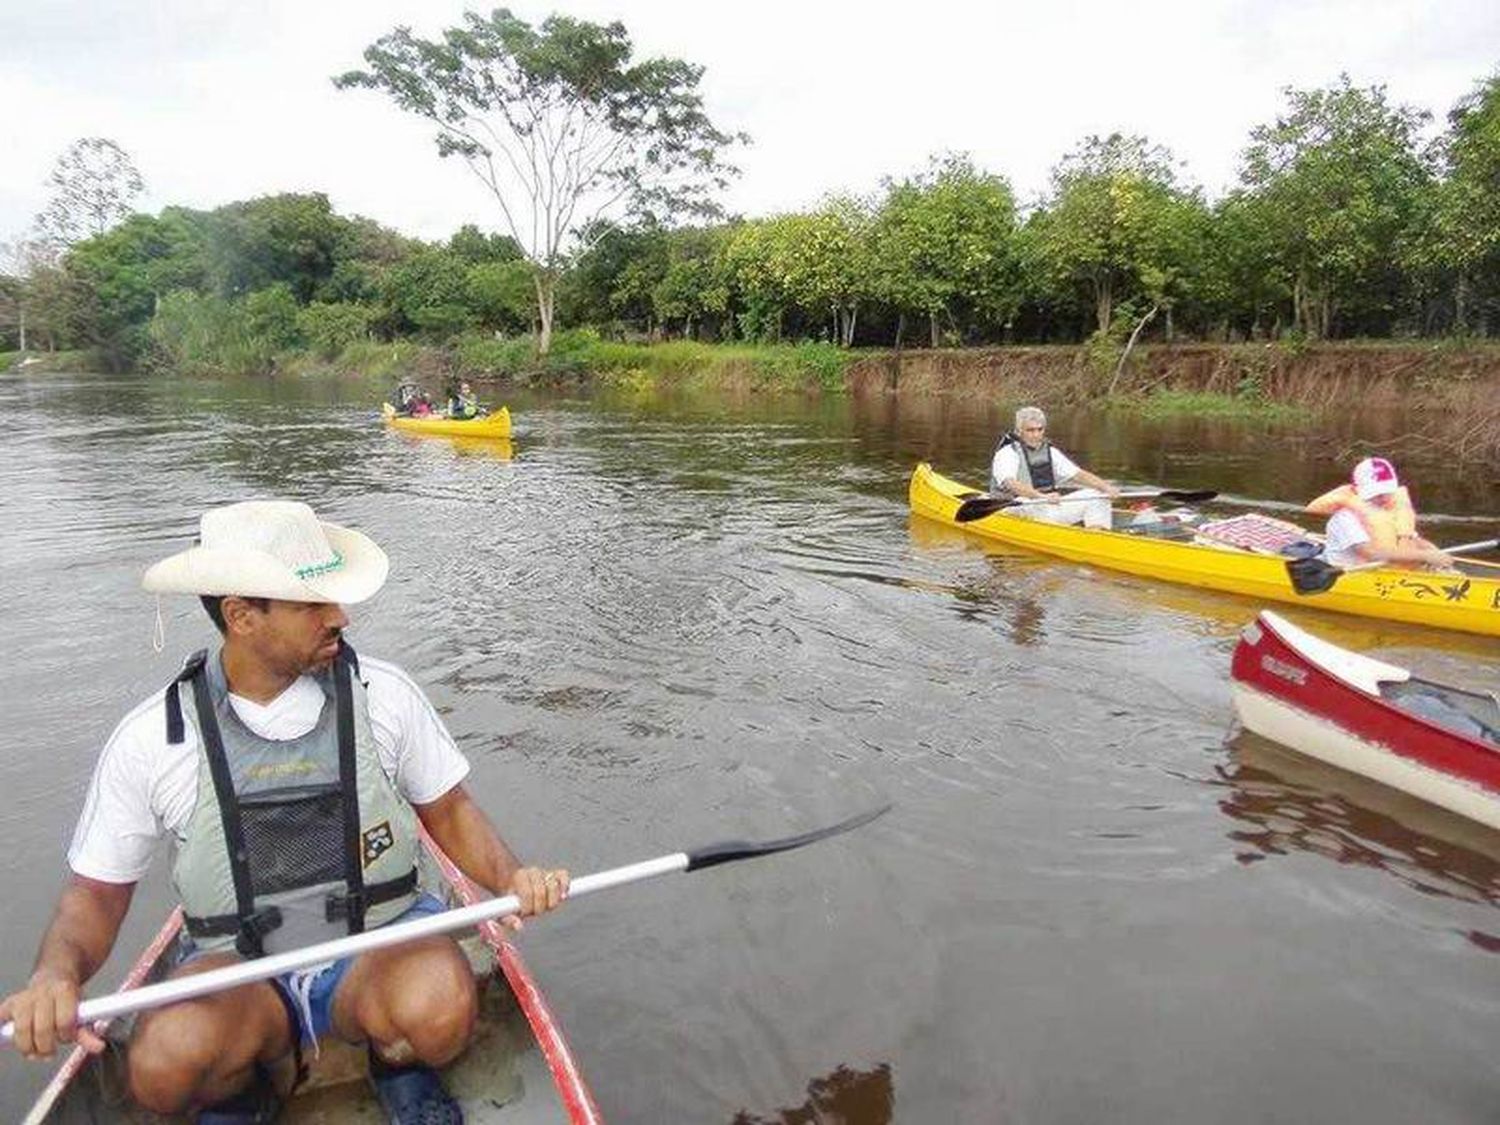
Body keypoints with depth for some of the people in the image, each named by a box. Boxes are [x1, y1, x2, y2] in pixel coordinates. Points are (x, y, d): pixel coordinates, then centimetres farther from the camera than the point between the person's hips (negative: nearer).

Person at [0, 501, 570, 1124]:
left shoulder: (382, 694, -6)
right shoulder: (150, 740, -6)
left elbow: (447, 809, 4)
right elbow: (95, 892, 2)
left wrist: (510, 876, -14)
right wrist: (55, 973, -19)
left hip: (378, 940, 0)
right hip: (235, 972, 1)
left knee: (438, 1006, -32)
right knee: (167, 1062, -31)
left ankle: (397, 1064, 6)